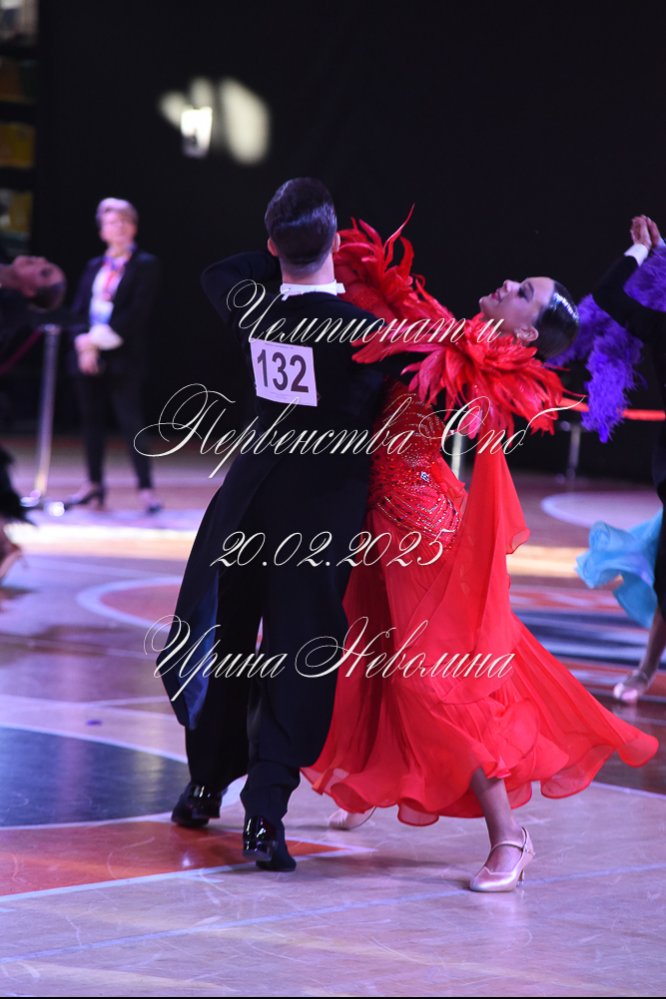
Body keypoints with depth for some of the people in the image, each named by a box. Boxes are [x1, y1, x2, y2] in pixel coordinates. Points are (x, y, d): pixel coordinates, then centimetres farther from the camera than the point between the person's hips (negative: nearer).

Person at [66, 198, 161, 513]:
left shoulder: (145, 265, -1)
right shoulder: (94, 266, 16)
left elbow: (137, 312, -10)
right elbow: (79, 309, 11)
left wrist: (100, 339, -13)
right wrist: (83, 342, -7)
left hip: (124, 356, -6)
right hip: (88, 354, 6)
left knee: (130, 420, -9)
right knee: (92, 419, 9)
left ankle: (145, 488, -7)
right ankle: (94, 484, 17)